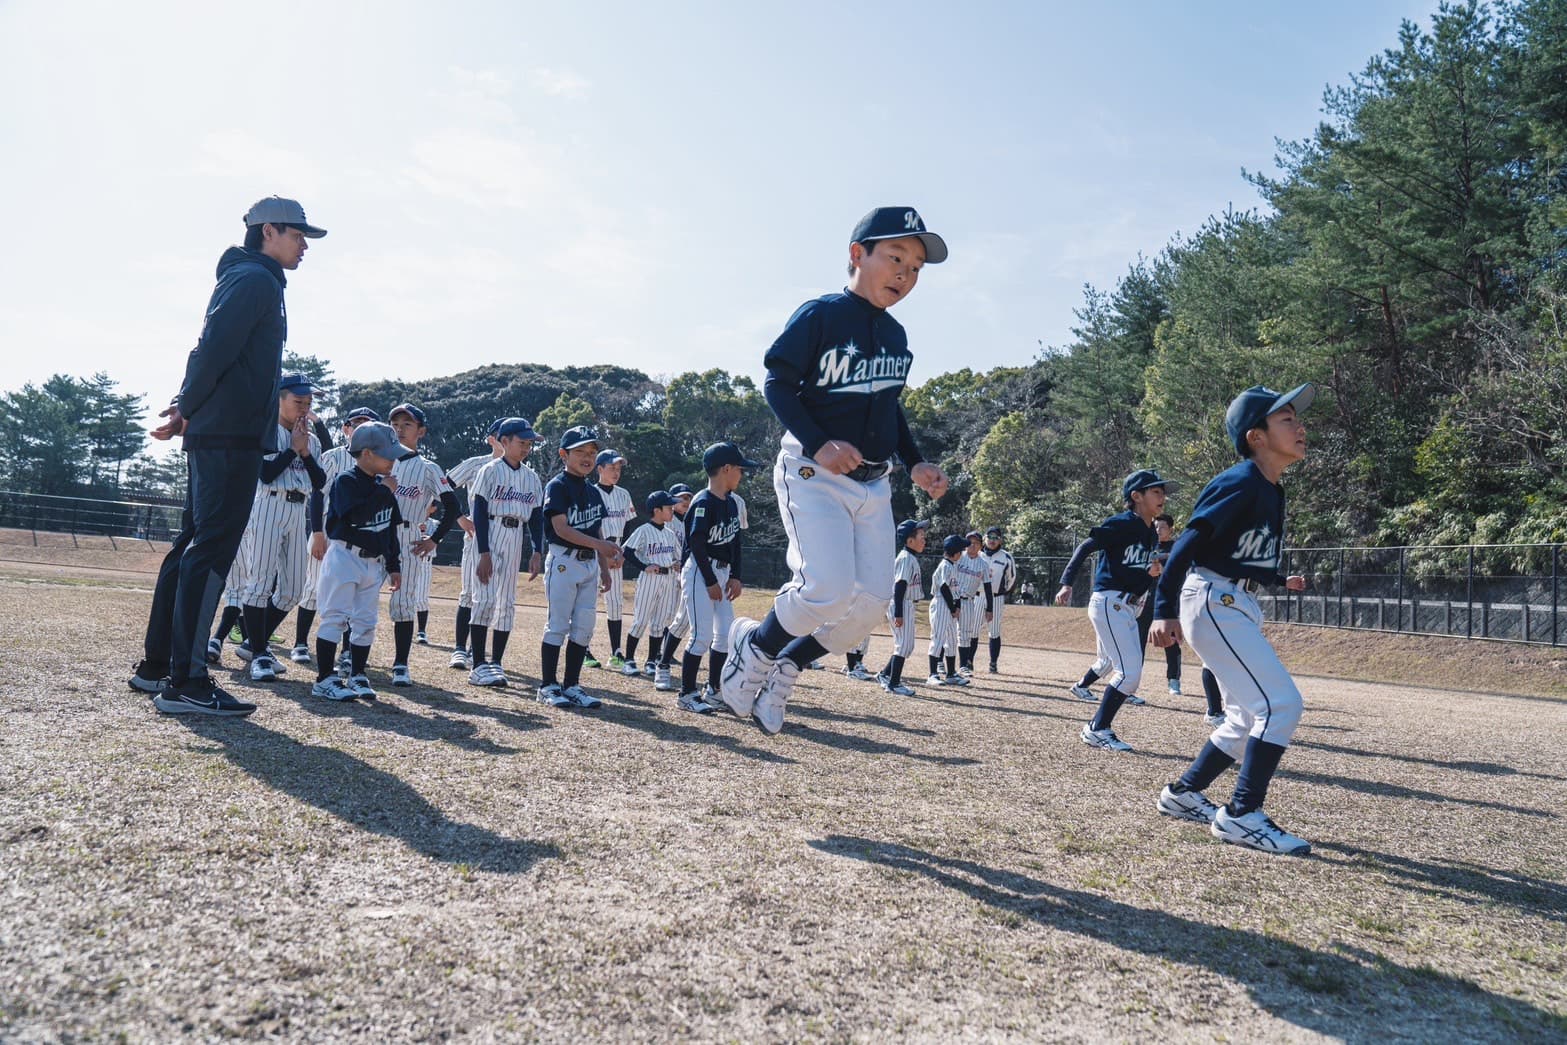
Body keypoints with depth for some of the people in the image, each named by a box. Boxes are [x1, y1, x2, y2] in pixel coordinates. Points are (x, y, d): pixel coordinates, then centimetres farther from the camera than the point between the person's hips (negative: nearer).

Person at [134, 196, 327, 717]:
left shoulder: (245, 278, 24)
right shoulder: (256, 279, -8)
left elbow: (211, 350, 21)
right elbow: (213, 348, -18)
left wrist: (185, 409, 9)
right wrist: (188, 409, -7)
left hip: (213, 435, 10)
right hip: (232, 436, -10)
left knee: (193, 547, 13)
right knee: (211, 551, -11)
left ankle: (156, 666, 20)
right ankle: (185, 682, -11)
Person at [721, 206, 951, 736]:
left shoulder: (896, 336, 12)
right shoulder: (820, 315, -9)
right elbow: (778, 382, -11)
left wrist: (915, 463, 8)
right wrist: (818, 443, -24)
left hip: (873, 483, 7)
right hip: (813, 473, -7)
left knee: (872, 601, -1)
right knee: (829, 589, -20)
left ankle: (786, 665, 19)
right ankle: (755, 645, 9)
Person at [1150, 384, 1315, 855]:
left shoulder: (1272, 492, 12)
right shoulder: (1240, 485, -16)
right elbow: (1187, 545, -22)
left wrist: (1280, 581, 33)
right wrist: (1165, 612, -29)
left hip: (1237, 607, 10)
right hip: (1212, 601, -10)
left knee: (1249, 719, 15)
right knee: (1282, 703, -14)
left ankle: (1182, 794, 26)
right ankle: (1241, 814, -8)